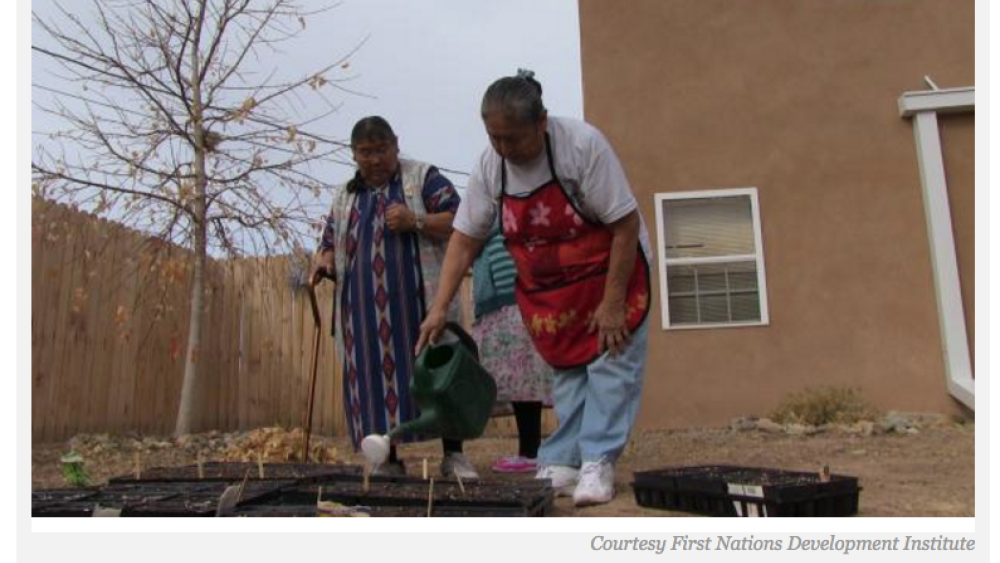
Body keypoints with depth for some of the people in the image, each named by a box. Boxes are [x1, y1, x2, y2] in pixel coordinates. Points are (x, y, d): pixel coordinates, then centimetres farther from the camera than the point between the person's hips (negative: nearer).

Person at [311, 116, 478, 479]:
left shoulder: (423, 177, 7)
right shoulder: (344, 195, 20)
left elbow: (458, 222, -1)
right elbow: (330, 243, 23)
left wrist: (415, 221, -16)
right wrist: (325, 262, 1)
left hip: (418, 303, -3)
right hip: (365, 309, 4)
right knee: (375, 379, 1)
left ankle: (454, 456, 2)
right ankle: (388, 461, 10)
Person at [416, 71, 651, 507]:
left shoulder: (582, 144, -26)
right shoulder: (490, 165, -12)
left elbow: (626, 224, -22)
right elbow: (464, 239, -6)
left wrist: (613, 302, -23)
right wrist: (439, 308, -13)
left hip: (608, 271, -4)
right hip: (546, 287, 4)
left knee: (611, 364, -9)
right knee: (566, 372, 7)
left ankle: (598, 464, -3)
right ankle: (561, 465, 11)